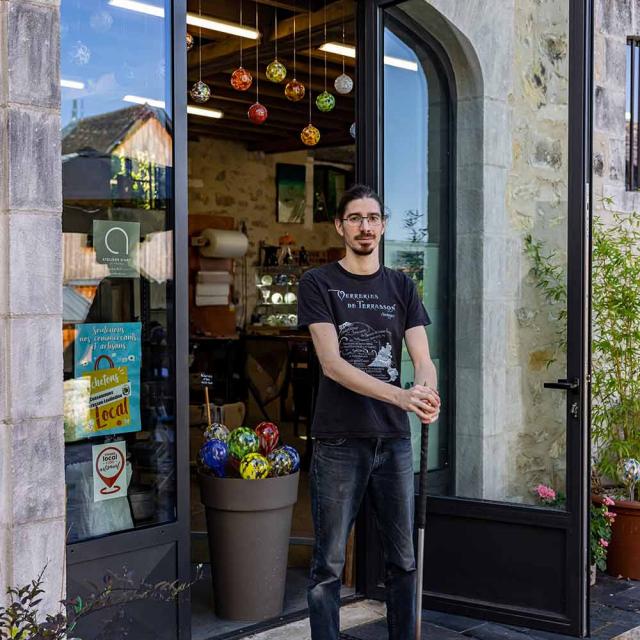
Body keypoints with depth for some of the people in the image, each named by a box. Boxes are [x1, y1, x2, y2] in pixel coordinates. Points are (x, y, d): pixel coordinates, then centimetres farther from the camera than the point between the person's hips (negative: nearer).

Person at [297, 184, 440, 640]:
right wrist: (400, 395, -24)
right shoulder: (318, 284, 0)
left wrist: (427, 391, -24)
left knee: (404, 562, 11)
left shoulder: (402, 287, 11)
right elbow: (332, 364, -12)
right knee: (330, 565, 2)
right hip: (339, 443, -4)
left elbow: (423, 359, 1)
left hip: (395, 439, 4)